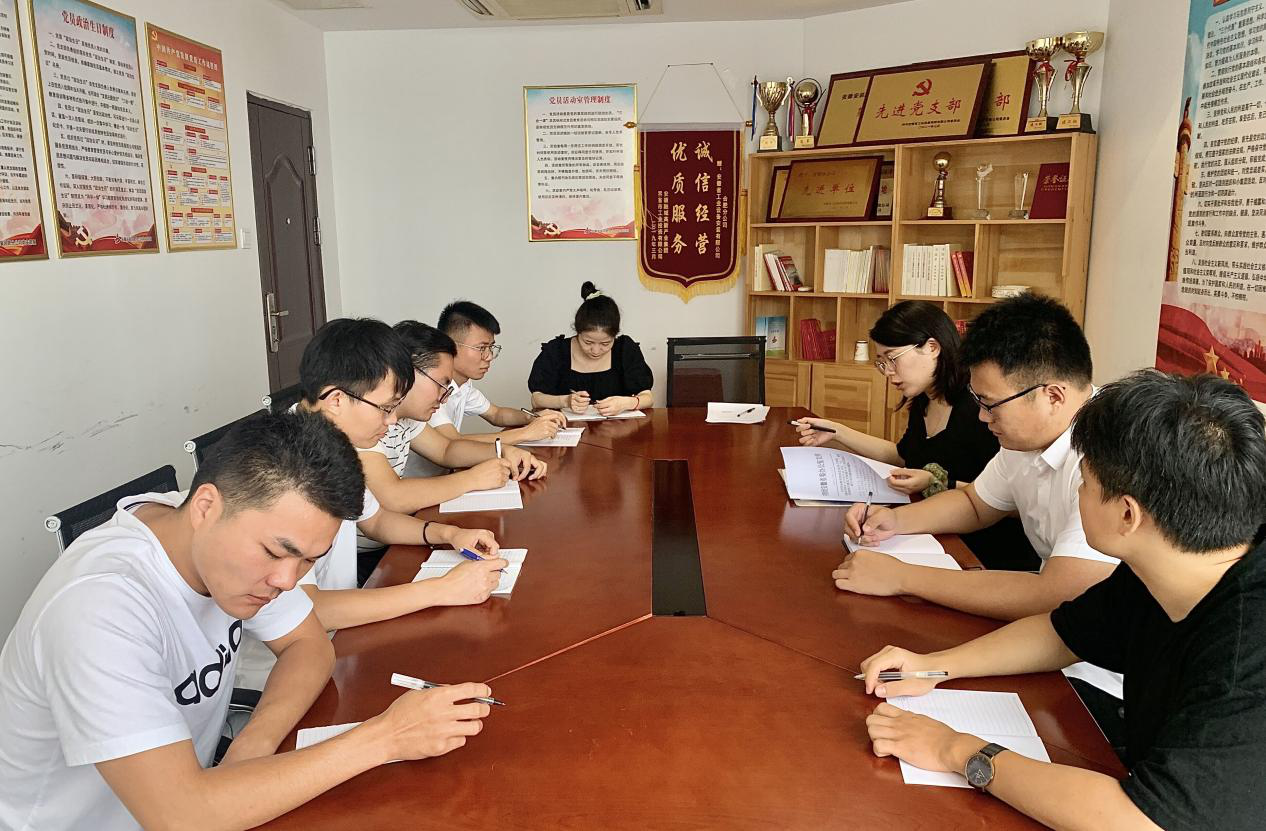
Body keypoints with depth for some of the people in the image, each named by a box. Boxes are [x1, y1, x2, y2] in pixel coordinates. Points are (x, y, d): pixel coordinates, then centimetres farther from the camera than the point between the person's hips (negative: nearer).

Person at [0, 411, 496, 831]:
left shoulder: (247, 535, -12)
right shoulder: (98, 608, -32)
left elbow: (310, 646, -1)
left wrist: (258, 740, -20)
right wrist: (382, 736, -34)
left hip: (184, 788, 6)